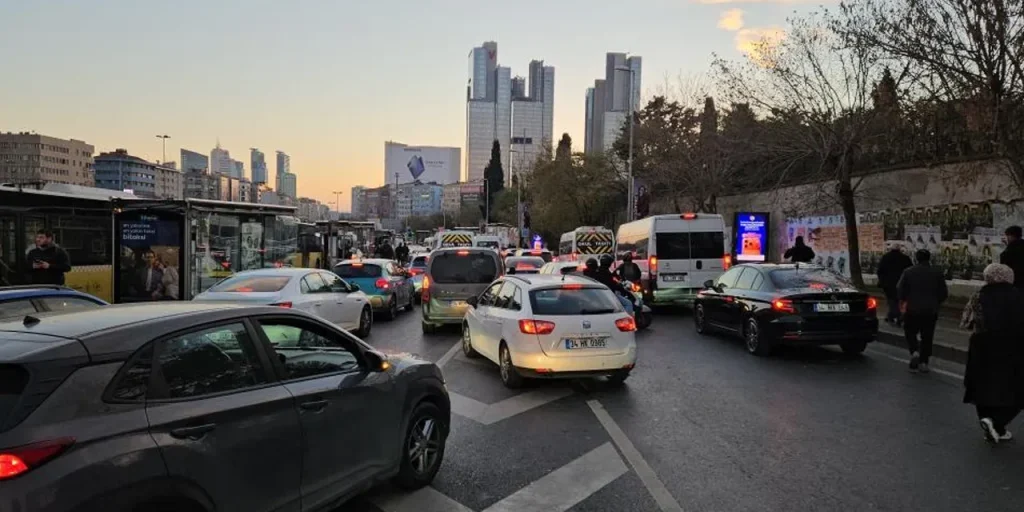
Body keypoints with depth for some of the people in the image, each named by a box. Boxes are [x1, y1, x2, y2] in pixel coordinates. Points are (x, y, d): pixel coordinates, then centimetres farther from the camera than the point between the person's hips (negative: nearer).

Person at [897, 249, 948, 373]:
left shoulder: (908, 272, -6)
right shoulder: (937, 273, 0)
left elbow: (900, 290, -6)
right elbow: (944, 293, 2)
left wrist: (902, 301, 13)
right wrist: (936, 302, 20)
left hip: (913, 309, -2)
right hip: (931, 310, 2)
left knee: (910, 332, 14)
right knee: (927, 336, 10)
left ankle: (914, 351, -11)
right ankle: (923, 362, 10)